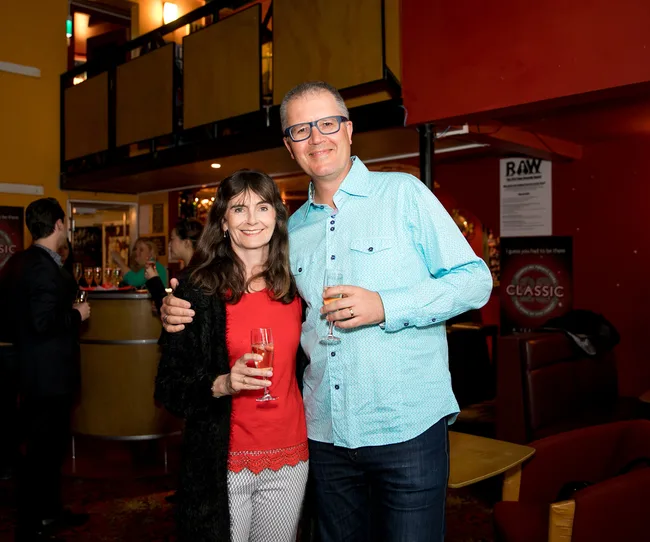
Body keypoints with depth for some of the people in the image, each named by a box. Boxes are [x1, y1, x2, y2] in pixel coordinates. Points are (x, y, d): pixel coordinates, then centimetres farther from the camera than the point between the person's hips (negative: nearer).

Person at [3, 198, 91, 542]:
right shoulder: (44, 267, -23)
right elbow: (44, 322, -28)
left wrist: (68, 308, 14)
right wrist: (77, 314, -13)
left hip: (36, 371, 10)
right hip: (48, 374, -10)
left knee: (49, 445, 22)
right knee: (42, 450, 3)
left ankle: (49, 512, 37)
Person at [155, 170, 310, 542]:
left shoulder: (295, 288, 3)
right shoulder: (200, 292, -8)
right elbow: (170, 388, -7)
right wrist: (222, 385, -23)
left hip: (289, 460, 3)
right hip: (221, 465, -3)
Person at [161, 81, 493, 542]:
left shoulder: (402, 194, -4)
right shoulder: (292, 229, 11)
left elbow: (475, 280, -6)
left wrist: (385, 306, -19)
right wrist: (184, 313, 3)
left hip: (408, 429, -4)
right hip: (326, 434, 5)